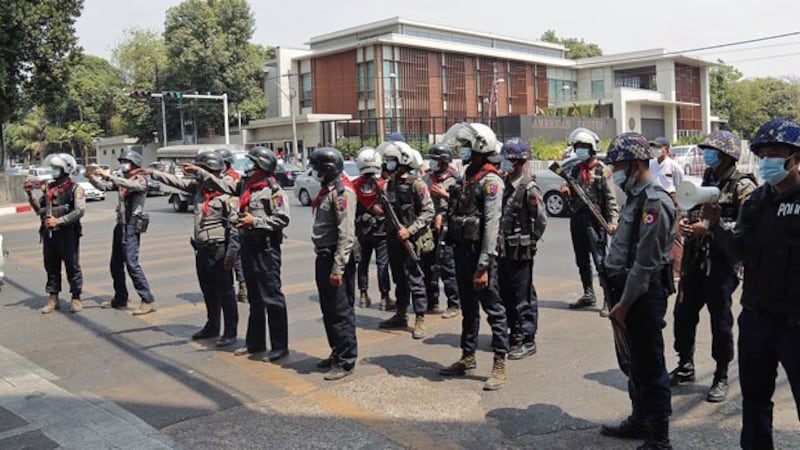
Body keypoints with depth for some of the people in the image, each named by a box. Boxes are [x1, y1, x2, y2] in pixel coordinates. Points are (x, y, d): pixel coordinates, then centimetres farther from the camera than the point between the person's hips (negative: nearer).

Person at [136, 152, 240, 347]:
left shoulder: (226, 193, -13)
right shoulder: (198, 186, 9)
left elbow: (235, 223, -16)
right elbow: (175, 181, 18)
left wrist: (232, 252, -20)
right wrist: (152, 173, 15)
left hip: (219, 250, -8)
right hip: (202, 250, 8)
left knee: (225, 293, -1)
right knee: (208, 292, 18)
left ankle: (230, 332, 6)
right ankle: (212, 326, 31)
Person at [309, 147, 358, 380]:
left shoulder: (342, 192, -15)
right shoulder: (327, 190, 16)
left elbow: (346, 234, -21)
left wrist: (338, 268, -25)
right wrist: (324, 260, 17)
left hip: (335, 259, -10)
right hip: (324, 257, 10)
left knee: (341, 311, -4)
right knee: (328, 310, 17)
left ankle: (346, 361, 4)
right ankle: (337, 353, 29)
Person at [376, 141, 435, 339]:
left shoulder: (415, 184, -12)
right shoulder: (389, 184, 11)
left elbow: (428, 211, -13)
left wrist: (410, 230, -19)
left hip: (410, 240, -7)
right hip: (394, 239, 8)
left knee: (415, 279, -2)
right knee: (399, 279, 16)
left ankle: (420, 321, 6)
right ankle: (401, 315, 28)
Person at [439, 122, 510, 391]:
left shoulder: (490, 181, -14)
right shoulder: (469, 177, 14)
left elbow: (491, 225, -20)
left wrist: (483, 266, -23)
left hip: (479, 254, -9)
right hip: (462, 251, 9)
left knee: (493, 309, 0)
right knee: (468, 308, 18)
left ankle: (499, 366, 7)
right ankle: (468, 358, 31)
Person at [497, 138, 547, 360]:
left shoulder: (529, 189, -15)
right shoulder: (504, 184, 10)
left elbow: (541, 221, -14)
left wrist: (527, 241, -7)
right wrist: (500, 240, 12)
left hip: (520, 252, -8)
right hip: (503, 250, 8)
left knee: (523, 297, 0)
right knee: (505, 294, 16)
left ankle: (527, 341, 9)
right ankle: (513, 333, 30)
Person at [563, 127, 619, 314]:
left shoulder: (601, 169, -5)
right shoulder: (576, 169, 15)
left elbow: (610, 197, -9)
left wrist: (612, 219, -18)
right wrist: (567, 192, 0)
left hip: (594, 220, -7)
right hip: (577, 218, 7)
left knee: (600, 260, -9)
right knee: (582, 260, 14)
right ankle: (588, 295, 26)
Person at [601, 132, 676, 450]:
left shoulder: (654, 203, -18)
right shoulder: (636, 197, 14)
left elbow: (645, 263, -21)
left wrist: (624, 303, -17)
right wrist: (618, 298, 15)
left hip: (644, 296, -10)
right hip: (628, 291, 10)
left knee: (649, 367, -1)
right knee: (631, 363, 20)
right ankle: (640, 421, 36)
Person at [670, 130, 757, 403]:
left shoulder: (743, 187, -9)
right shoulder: (707, 180, 14)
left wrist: (710, 227, -24)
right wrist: (686, 222, 1)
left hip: (722, 263, -7)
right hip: (695, 259, 7)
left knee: (721, 321, 2)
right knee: (683, 313, 11)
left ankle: (721, 378, 17)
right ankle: (685, 368, 28)